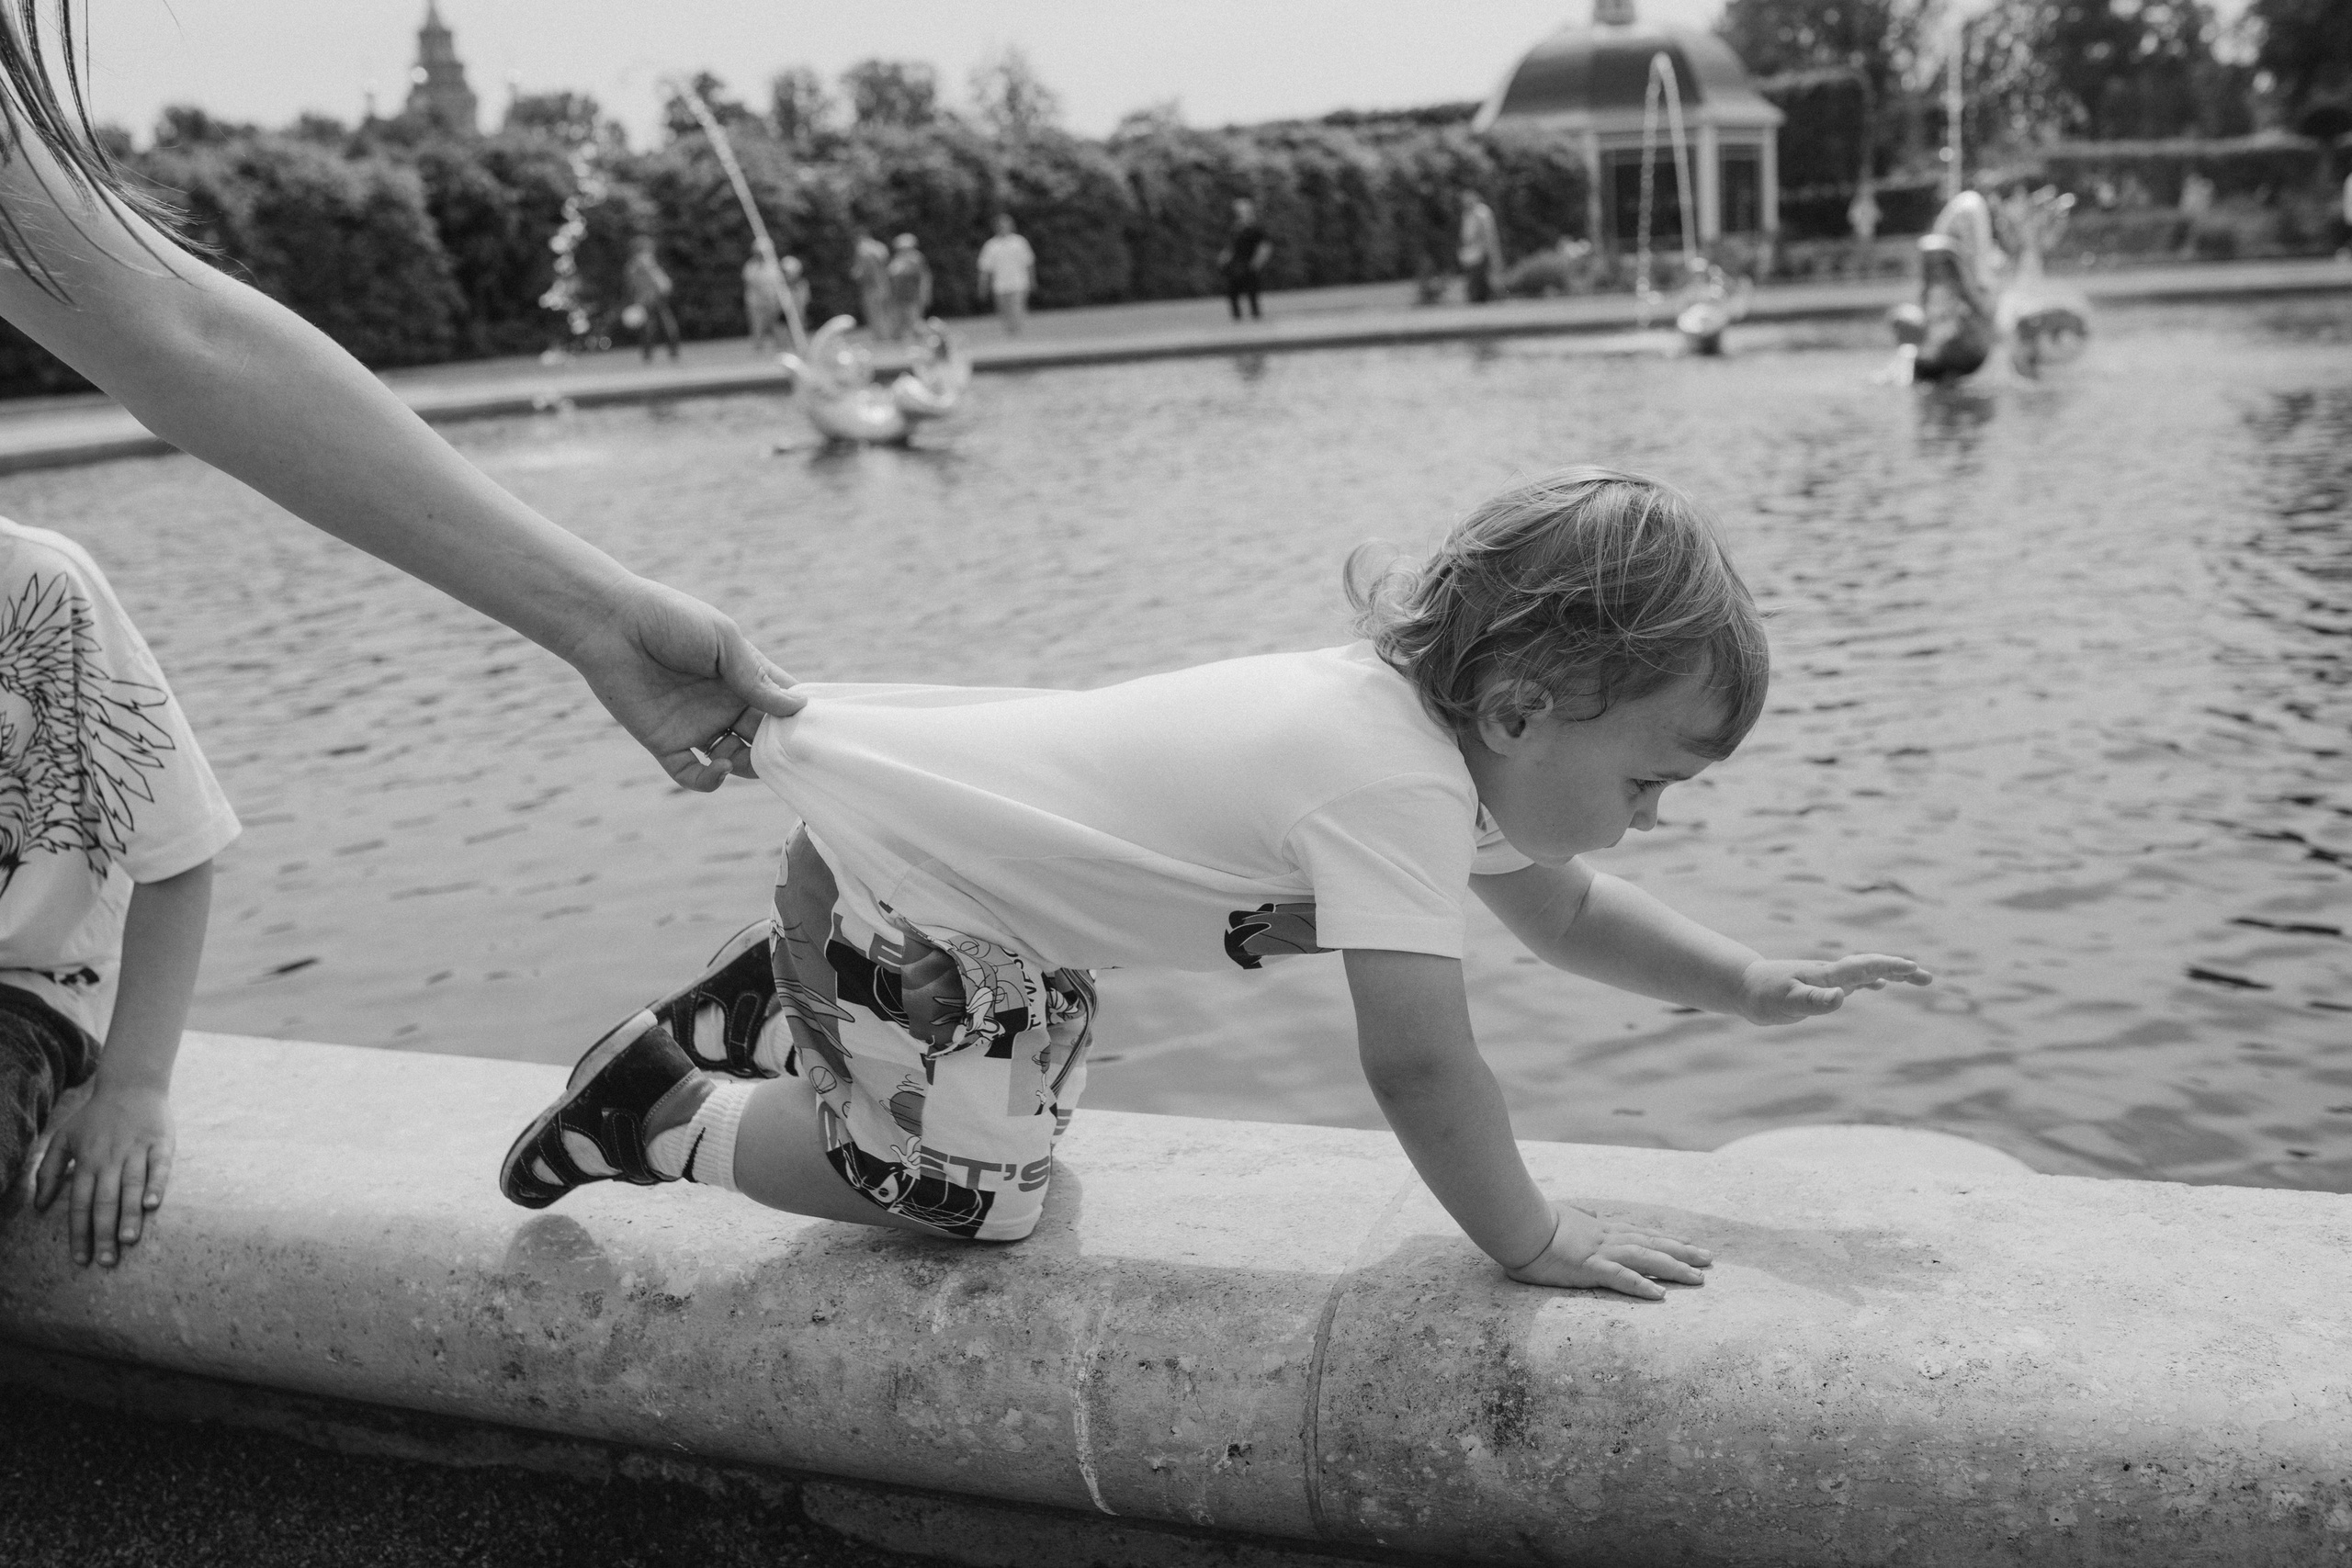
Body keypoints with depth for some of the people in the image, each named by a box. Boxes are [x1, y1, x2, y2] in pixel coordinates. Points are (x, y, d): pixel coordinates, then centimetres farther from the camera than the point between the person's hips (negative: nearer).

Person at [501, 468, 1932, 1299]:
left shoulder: (1443, 728, -3)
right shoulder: (1399, 783, -32)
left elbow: (1563, 908, 12)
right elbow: (1419, 1059, -36)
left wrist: (1758, 987, 4)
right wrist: (1534, 1242, -22)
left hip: (957, 827, 9)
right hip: (888, 867, -9)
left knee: (1033, 1109, 23)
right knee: (973, 1188, -3)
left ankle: (776, 1013, 33)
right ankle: (674, 1117, 12)